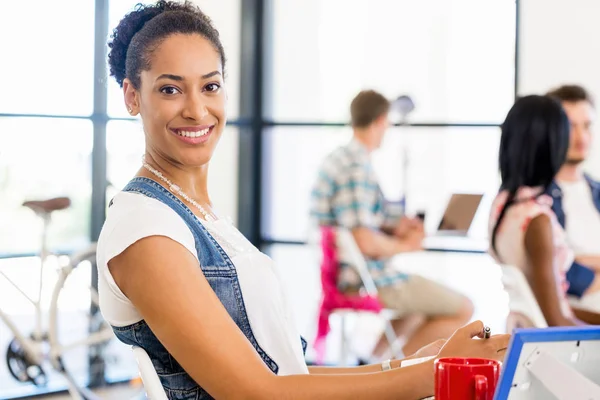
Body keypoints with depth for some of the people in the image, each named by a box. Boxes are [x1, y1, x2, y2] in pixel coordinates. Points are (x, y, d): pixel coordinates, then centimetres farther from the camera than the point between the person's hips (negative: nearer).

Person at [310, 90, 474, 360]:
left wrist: (394, 227, 8)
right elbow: (366, 243, -28)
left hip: (342, 274, 10)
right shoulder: (357, 170, -22)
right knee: (462, 309, -4)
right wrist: (404, 245, -10)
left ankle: (374, 356, 22)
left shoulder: (336, 159, 9)